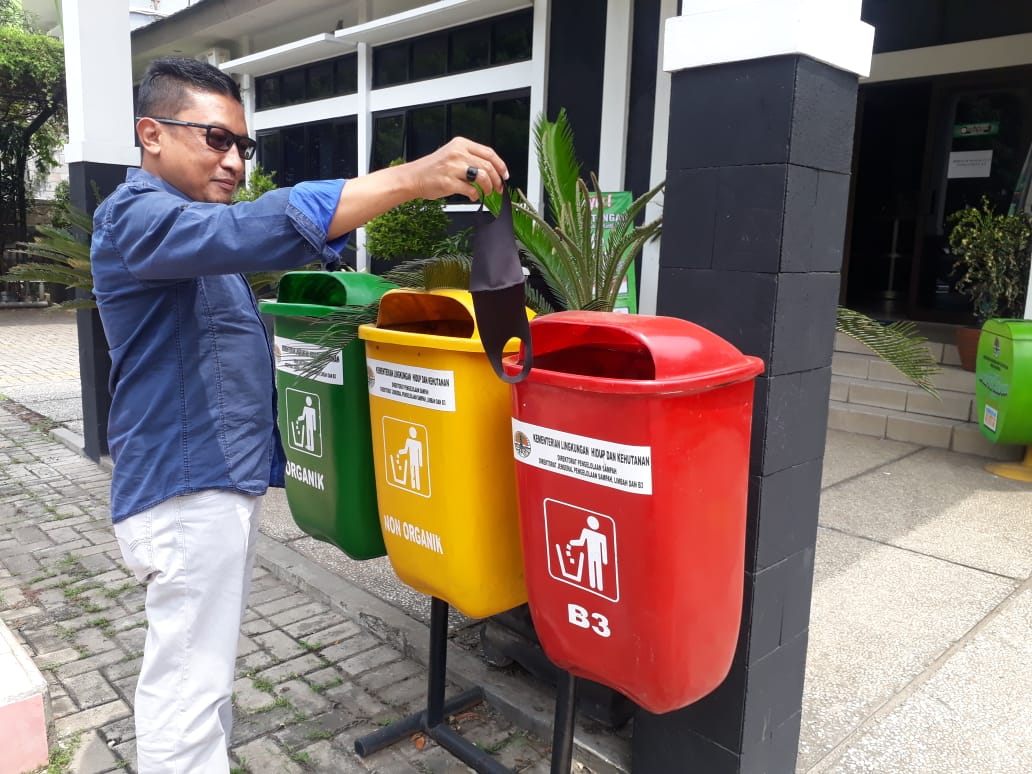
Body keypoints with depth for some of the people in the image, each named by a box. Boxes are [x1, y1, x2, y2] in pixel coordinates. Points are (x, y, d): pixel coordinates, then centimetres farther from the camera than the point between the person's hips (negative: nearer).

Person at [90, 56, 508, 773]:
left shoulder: (194, 224, 17)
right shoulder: (137, 216, -16)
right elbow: (256, 229, -35)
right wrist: (413, 177, -39)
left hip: (221, 478, 10)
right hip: (188, 489, -10)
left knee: (203, 667, 21)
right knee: (188, 687, -1)